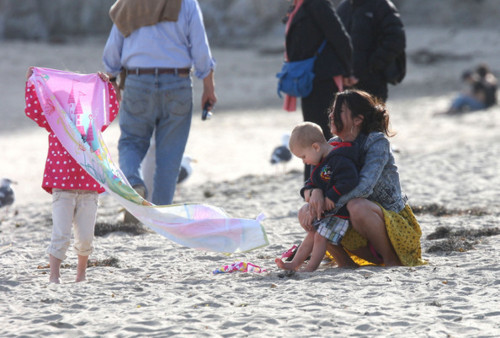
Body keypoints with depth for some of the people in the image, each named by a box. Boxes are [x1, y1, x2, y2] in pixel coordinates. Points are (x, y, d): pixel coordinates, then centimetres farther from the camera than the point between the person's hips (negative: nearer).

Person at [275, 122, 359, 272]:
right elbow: (312, 181, 21)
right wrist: (308, 191, -1)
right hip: (322, 209, 10)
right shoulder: (321, 161, 10)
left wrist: (332, 197, -28)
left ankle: (310, 268, -5)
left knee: (320, 237, -11)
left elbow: (349, 182, -31)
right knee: (311, 235, 12)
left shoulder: (340, 160, -23)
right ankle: (294, 264, 17)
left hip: (339, 211, -10)